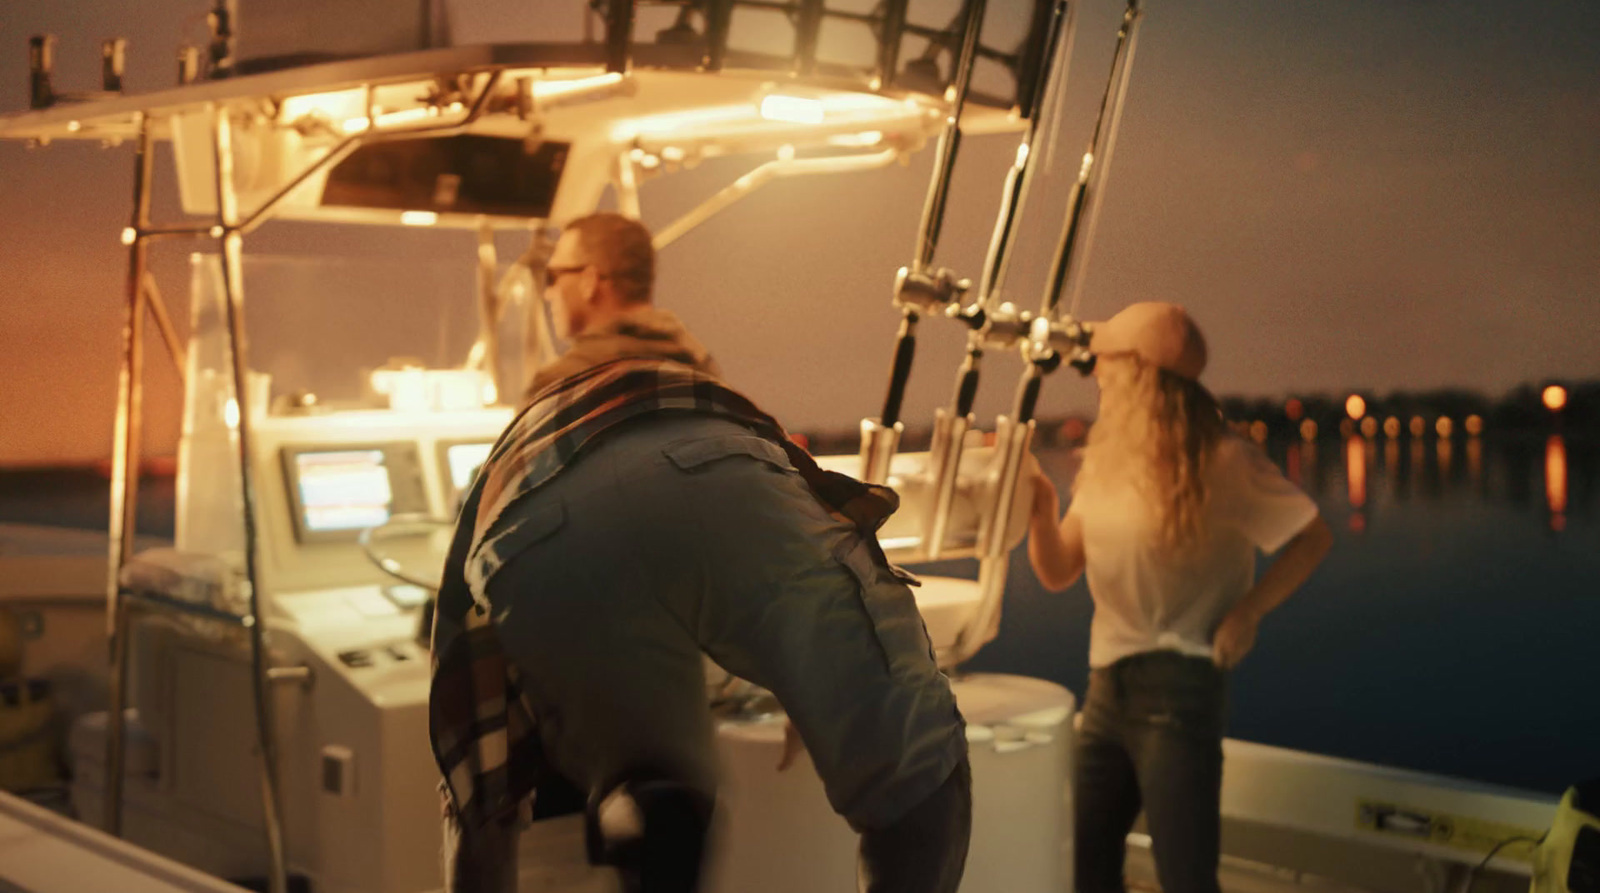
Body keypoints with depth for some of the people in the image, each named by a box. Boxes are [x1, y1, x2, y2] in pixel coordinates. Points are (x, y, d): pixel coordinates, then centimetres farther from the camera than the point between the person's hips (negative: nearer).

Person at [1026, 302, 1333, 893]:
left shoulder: (1222, 461, -9)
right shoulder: (1107, 459, 9)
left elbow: (1313, 537, -2)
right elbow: (1057, 572, 9)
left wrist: (1247, 612, -13)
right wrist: (1042, 511, -9)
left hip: (1179, 686, -7)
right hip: (1108, 685, 7)